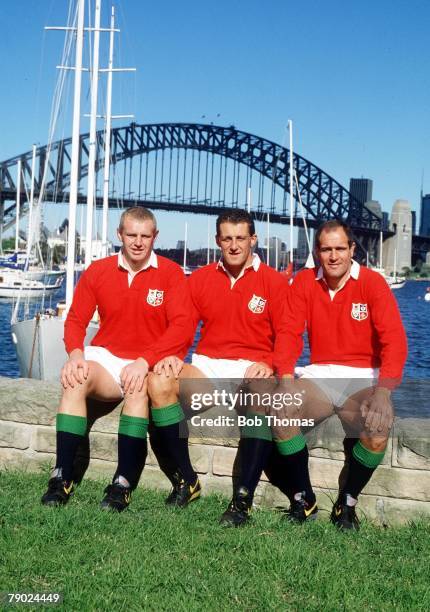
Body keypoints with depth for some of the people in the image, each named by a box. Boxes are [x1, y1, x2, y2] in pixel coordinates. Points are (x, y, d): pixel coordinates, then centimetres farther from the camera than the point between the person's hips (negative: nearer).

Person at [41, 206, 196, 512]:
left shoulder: (171, 274, -3)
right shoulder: (97, 271, 6)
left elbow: (182, 326, -12)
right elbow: (75, 320, 4)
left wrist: (144, 361, -24)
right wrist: (75, 353, -18)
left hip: (151, 365, -2)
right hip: (107, 358, 3)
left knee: (139, 386, -35)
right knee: (75, 379, -27)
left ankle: (124, 483, -30)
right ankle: (62, 477, -25)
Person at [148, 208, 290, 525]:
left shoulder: (274, 281, 4)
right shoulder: (200, 278, 13)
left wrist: (268, 365, -20)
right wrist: (172, 355, -10)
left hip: (253, 369, -3)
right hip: (206, 366, 3)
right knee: (159, 382, -25)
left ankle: (243, 499, -31)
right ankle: (183, 482, -14)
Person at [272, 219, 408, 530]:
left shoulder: (372, 283, -5)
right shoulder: (304, 282, 4)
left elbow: (394, 340, -14)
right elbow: (290, 332, -2)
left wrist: (383, 392, -28)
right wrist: (286, 378, -20)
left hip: (363, 379, -2)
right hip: (318, 376, 2)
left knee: (378, 432, -30)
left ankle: (348, 502, -3)